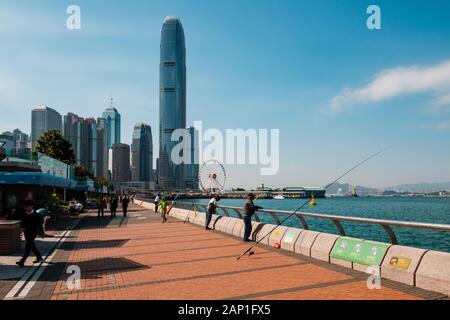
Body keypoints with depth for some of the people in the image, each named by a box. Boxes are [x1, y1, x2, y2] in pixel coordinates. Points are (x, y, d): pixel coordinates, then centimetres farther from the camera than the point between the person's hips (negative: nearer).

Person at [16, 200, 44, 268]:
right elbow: (22, 222, 16)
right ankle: (39, 257, 33)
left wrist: (42, 233, 0)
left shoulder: (36, 215, -8)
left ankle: (22, 262, -15)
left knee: (28, 246, -12)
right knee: (32, 246, 16)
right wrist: (22, 227, -7)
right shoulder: (25, 214, 7)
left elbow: (40, 224, -3)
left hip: (33, 232, -7)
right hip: (26, 232, 7)